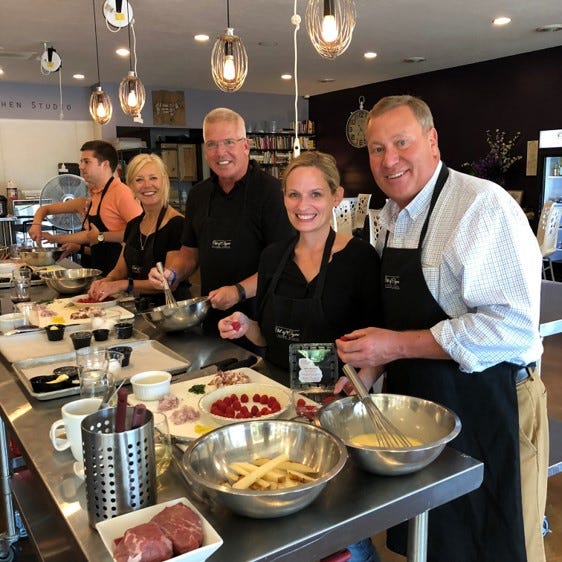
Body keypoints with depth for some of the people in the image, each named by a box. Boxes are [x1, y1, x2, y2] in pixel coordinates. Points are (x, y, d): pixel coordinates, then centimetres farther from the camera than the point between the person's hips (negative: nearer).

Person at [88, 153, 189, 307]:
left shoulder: (177, 224, -12)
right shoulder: (132, 225, 11)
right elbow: (120, 270, 17)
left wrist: (124, 285, -22)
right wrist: (105, 282, -5)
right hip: (137, 308, 5)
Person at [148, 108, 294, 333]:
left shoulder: (270, 190, -12)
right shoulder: (198, 194, 9)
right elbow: (190, 252, 18)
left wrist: (239, 291, -26)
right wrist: (171, 273, -2)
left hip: (259, 318, -5)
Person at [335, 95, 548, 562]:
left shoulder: (484, 206, -19)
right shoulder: (391, 215, 7)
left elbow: (513, 326, -27)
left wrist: (399, 346, -25)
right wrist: (371, 361, 4)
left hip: (487, 408, -7)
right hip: (414, 400, 8)